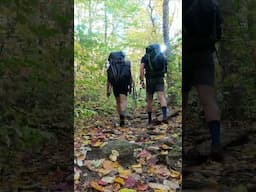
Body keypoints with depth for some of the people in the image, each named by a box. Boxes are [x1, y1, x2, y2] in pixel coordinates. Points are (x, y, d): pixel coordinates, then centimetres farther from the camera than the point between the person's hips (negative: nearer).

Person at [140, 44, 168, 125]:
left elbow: (142, 68, -8)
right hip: (160, 79, 1)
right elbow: (165, 68, 18)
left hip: (150, 80, -1)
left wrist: (142, 80, -12)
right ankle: (164, 116, -32)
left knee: (149, 100, 9)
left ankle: (149, 119, 15)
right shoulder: (162, 56, 15)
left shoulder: (145, 57, 6)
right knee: (162, 97, -12)